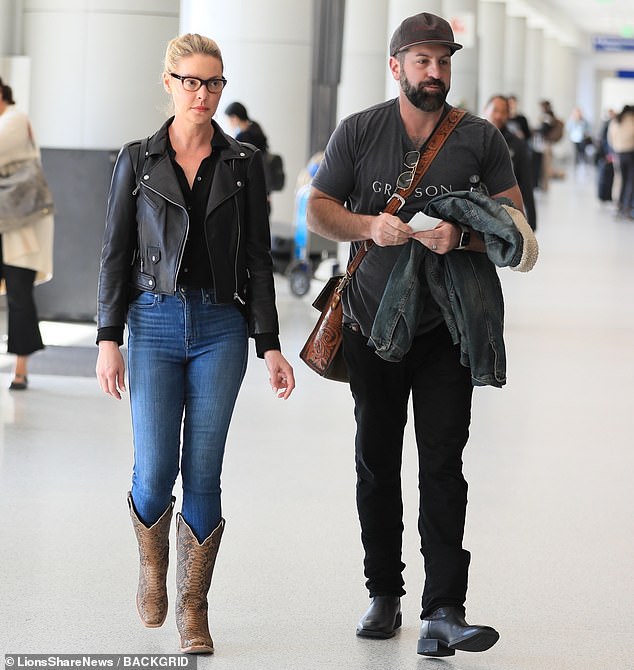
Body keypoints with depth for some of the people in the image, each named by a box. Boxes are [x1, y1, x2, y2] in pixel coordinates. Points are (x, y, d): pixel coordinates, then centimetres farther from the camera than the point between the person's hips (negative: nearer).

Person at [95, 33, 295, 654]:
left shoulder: (243, 163, 6)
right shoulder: (137, 160, 4)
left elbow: (257, 258, 6)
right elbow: (116, 253, 4)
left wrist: (269, 345, 0)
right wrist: (108, 339, -3)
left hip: (221, 326, 1)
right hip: (155, 323, 0)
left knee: (203, 473, -1)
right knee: (155, 473, -7)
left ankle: (193, 609, 11)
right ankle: (153, 564, 25)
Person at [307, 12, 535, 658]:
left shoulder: (480, 139, 1)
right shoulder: (358, 132, 3)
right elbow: (318, 210, 4)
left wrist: (460, 235, -21)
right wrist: (369, 226, -16)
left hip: (446, 330, -2)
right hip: (372, 324, 2)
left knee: (442, 465, -10)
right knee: (376, 464, 10)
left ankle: (444, 612, -13)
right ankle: (384, 595, 24)